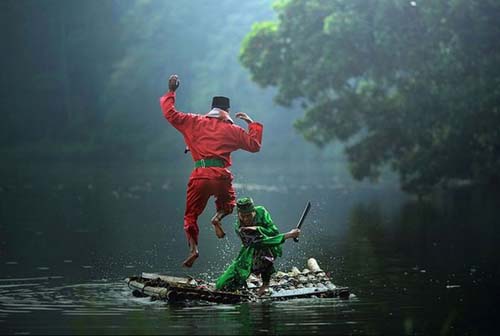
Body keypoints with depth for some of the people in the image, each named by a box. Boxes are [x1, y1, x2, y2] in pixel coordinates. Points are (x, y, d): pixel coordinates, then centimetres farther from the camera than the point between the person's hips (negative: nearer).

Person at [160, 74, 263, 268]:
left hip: (200, 176, 0)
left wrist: (171, 92, 20)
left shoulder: (194, 122, 10)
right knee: (227, 204, 28)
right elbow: (254, 145, 14)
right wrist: (252, 123, 25)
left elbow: (170, 114, 9)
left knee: (191, 215, 10)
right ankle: (218, 217, -6)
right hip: (221, 176, 0)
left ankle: (193, 248, -13)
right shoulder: (232, 130, 9)